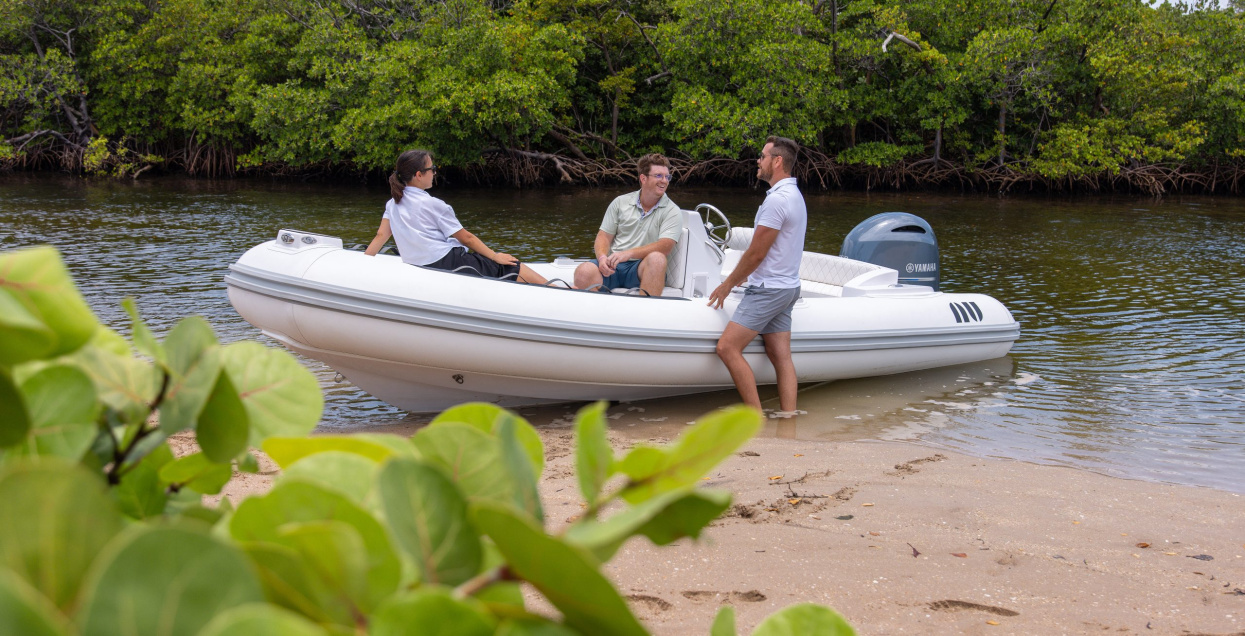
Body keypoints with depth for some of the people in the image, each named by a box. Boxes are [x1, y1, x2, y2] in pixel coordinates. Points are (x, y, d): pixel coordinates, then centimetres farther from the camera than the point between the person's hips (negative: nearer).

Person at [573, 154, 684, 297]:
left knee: (656, 258, -36)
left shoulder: (672, 211, 4)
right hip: (613, 265, 2)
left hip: (642, 269, -2)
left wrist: (628, 253, -24)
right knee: (584, 271, -30)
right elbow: (604, 236, 12)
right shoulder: (621, 203, 14)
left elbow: (664, 246, -11)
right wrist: (602, 257, -12)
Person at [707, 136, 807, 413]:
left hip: (767, 290, -10)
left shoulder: (777, 199, -18)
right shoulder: (795, 195, 15)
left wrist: (728, 284, -3)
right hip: (786, 287, 10)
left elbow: (756, 254, -16)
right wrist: (735, 281, 24)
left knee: (727, 347, -11)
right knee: (781, 357, 7)